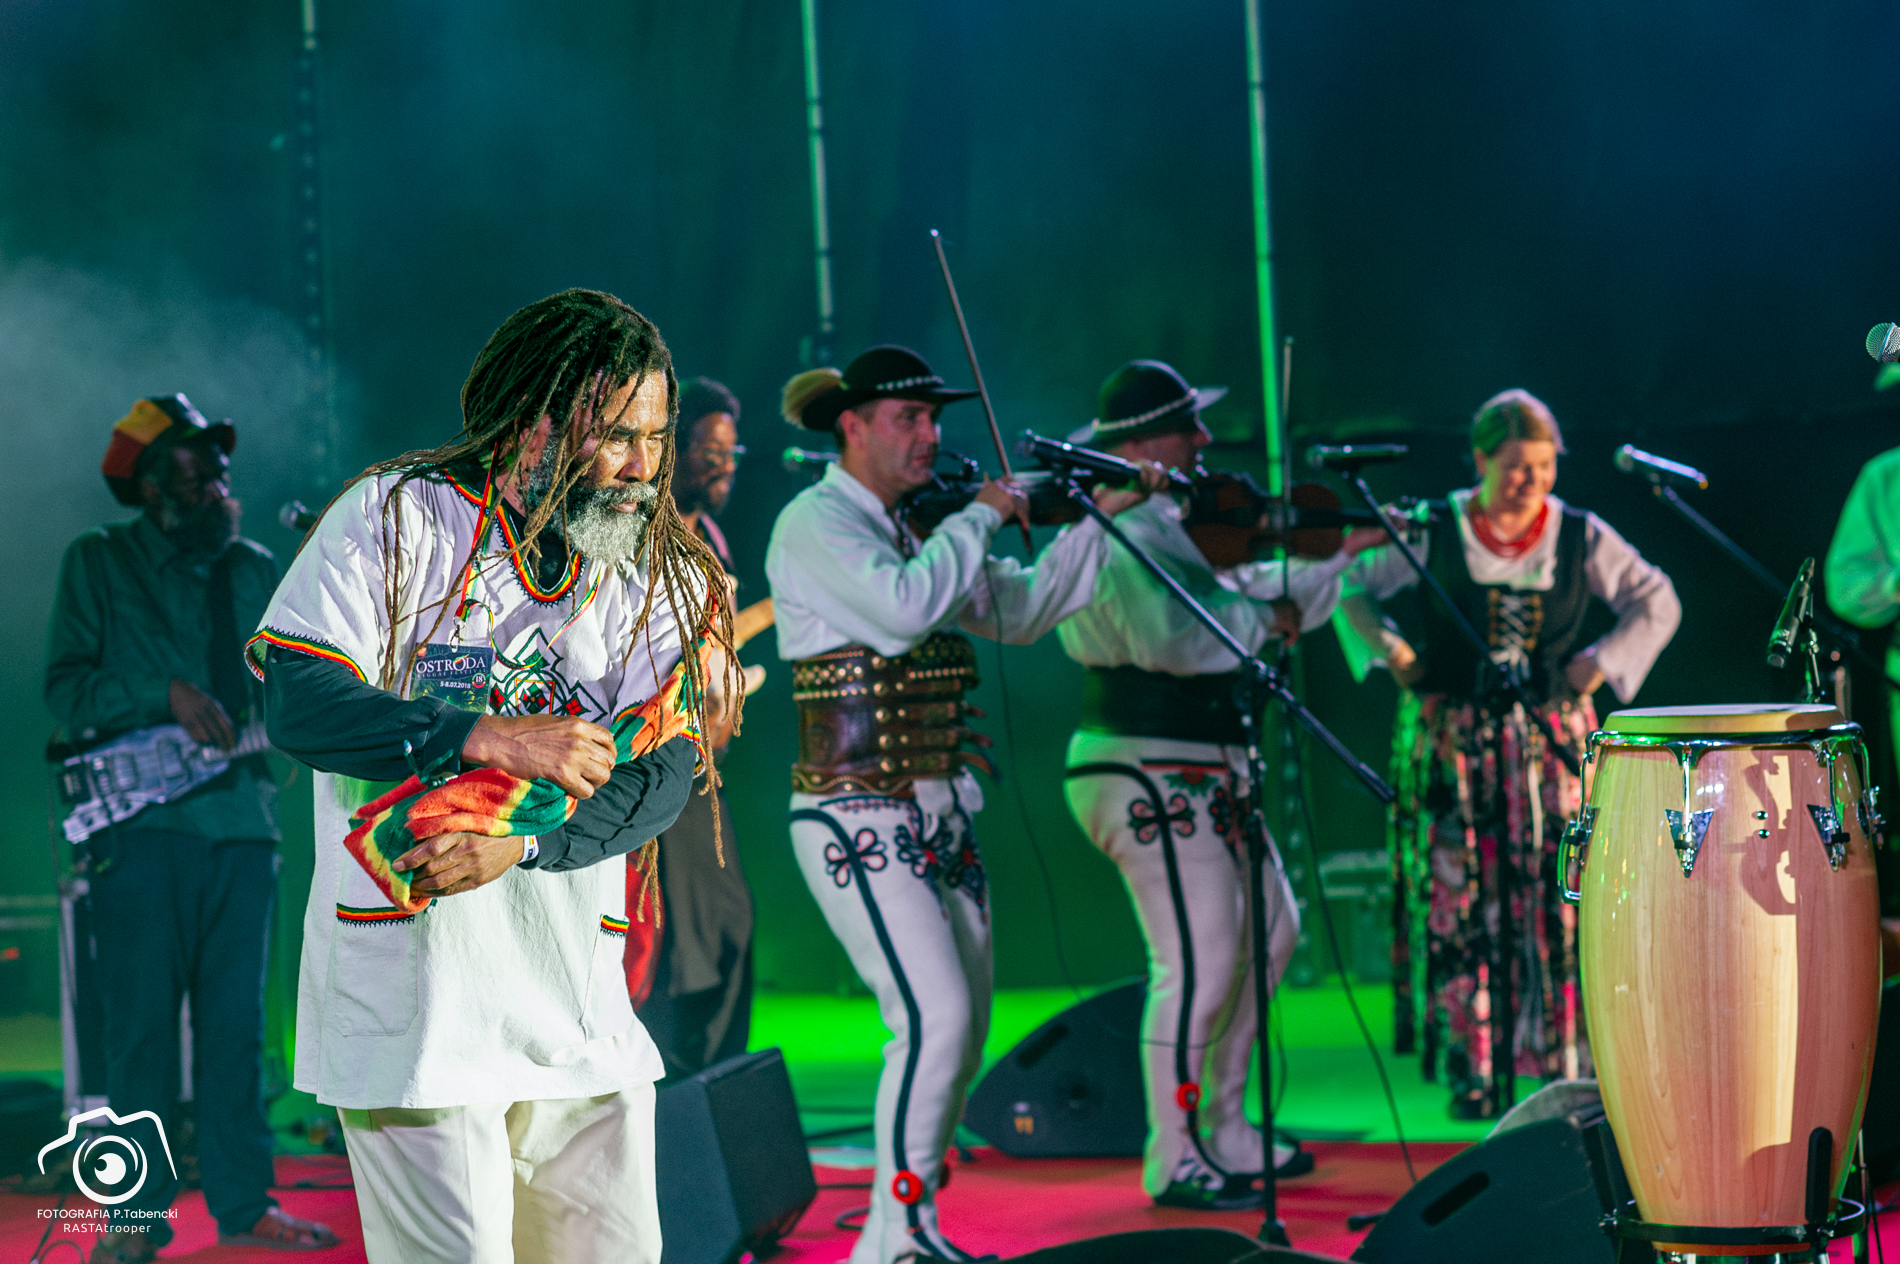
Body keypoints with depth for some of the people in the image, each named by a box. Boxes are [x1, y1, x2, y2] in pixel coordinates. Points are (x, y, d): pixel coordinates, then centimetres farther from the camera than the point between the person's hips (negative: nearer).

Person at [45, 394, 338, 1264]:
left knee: (235, 1021, 5)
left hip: (242, 820, 4)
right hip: (139, 820, -4)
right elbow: (66, 688, -4)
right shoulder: (99, 563, 4)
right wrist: (165, 694, -16)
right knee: (141, 1022, -3)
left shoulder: (255, 571, 16)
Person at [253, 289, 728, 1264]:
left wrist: (521, 841, -19)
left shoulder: (661, 572, 8)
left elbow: (663, 773, -3)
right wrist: (494, 739, -21)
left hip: (582, 1005, 5)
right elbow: (296, 702, -12)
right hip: (410, 995, -5)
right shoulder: (396, 518, -3)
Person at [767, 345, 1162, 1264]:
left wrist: (1096, 518, 12)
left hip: (942, 813, 9)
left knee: (964, 1027, 10)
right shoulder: (814, 523, -11)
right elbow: (903, 608, -28)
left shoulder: (918, 528, 13)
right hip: (859, 818, -8)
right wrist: (980, 517, -16)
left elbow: (1019, 611, 19)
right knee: (934, 1018, -17)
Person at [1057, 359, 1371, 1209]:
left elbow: (1261, 597, 21)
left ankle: (1221, 1127, 28)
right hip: (1149, 774, -11)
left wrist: (1345, 552, 15)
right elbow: (1169, 639, -31)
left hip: (1207, 770, 11)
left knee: (1271, 931, 19)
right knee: (1199, 964, -10)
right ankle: (1175, 1162, 2)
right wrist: (1264, 616, -17)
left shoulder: (1171, 525, 16)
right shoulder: (1115, 536, -17)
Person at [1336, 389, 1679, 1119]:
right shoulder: (1432, 534, -2)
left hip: (1551, 737, 1)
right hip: (1451, 738, -1)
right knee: (1457, 901, -4)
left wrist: (1604, 661, -1)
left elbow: (1656, 601, 11)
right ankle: (1471, 1073, 1)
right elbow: (1351, 585, 10)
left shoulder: (1580, 537, 2)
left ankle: (1567, 1068, 2)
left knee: (1559, 900, -4)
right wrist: (1387, 650, -3)